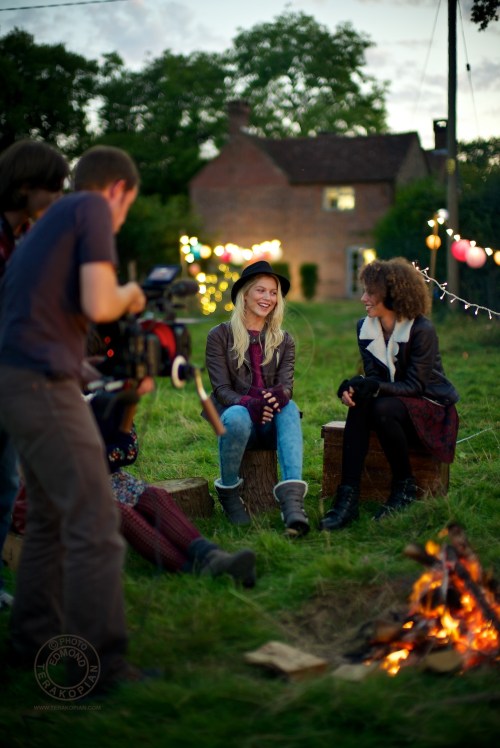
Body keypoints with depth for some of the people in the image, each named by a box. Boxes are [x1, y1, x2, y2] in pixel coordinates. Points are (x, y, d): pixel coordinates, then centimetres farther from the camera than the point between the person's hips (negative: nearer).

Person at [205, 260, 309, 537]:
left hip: (272, 422, 2)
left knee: (289, 408, -33)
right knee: (237, 416, -39)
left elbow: (287, 384, -3)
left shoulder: (284, 341, 12)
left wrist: (278, 397, -30)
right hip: (236, 415, -2)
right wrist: (249, 404, -29)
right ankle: (229, 491, -14)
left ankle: (292, 498, -50)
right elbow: (221, 389, -7)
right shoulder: (220, 335, 2)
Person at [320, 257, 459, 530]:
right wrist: (352, 386, -25)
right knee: (359, 403, -28)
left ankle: (404, 488, -16)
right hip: (393, 403, 5)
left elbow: (414, 385, -21)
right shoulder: (365, 327, 1)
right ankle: (347, 496, -36)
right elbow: (372, 378, -1)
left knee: (383, 409, -35)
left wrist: (374, 387, -35)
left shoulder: (421, 330, -18)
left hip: (430, 408, -5)